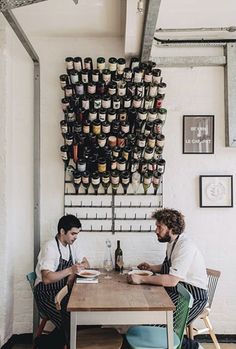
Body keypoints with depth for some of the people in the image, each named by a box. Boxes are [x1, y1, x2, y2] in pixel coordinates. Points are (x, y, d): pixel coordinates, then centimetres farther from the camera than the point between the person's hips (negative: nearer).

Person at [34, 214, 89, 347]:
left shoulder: (71, 245, 6)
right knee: (71, 322, -25)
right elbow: (46, 278, -27)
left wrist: (75, 271, -7)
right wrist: (70, 270, -31)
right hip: (47, 295, -8)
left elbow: (86, 263, 13)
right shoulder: (50, 248, -19)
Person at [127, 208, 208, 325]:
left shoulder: (186, 247, -23)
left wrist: (141, 279, -26)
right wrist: (151, 268, 9)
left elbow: (172, 280, -29)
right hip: (178, 291, 9)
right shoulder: (172, 243, 8)